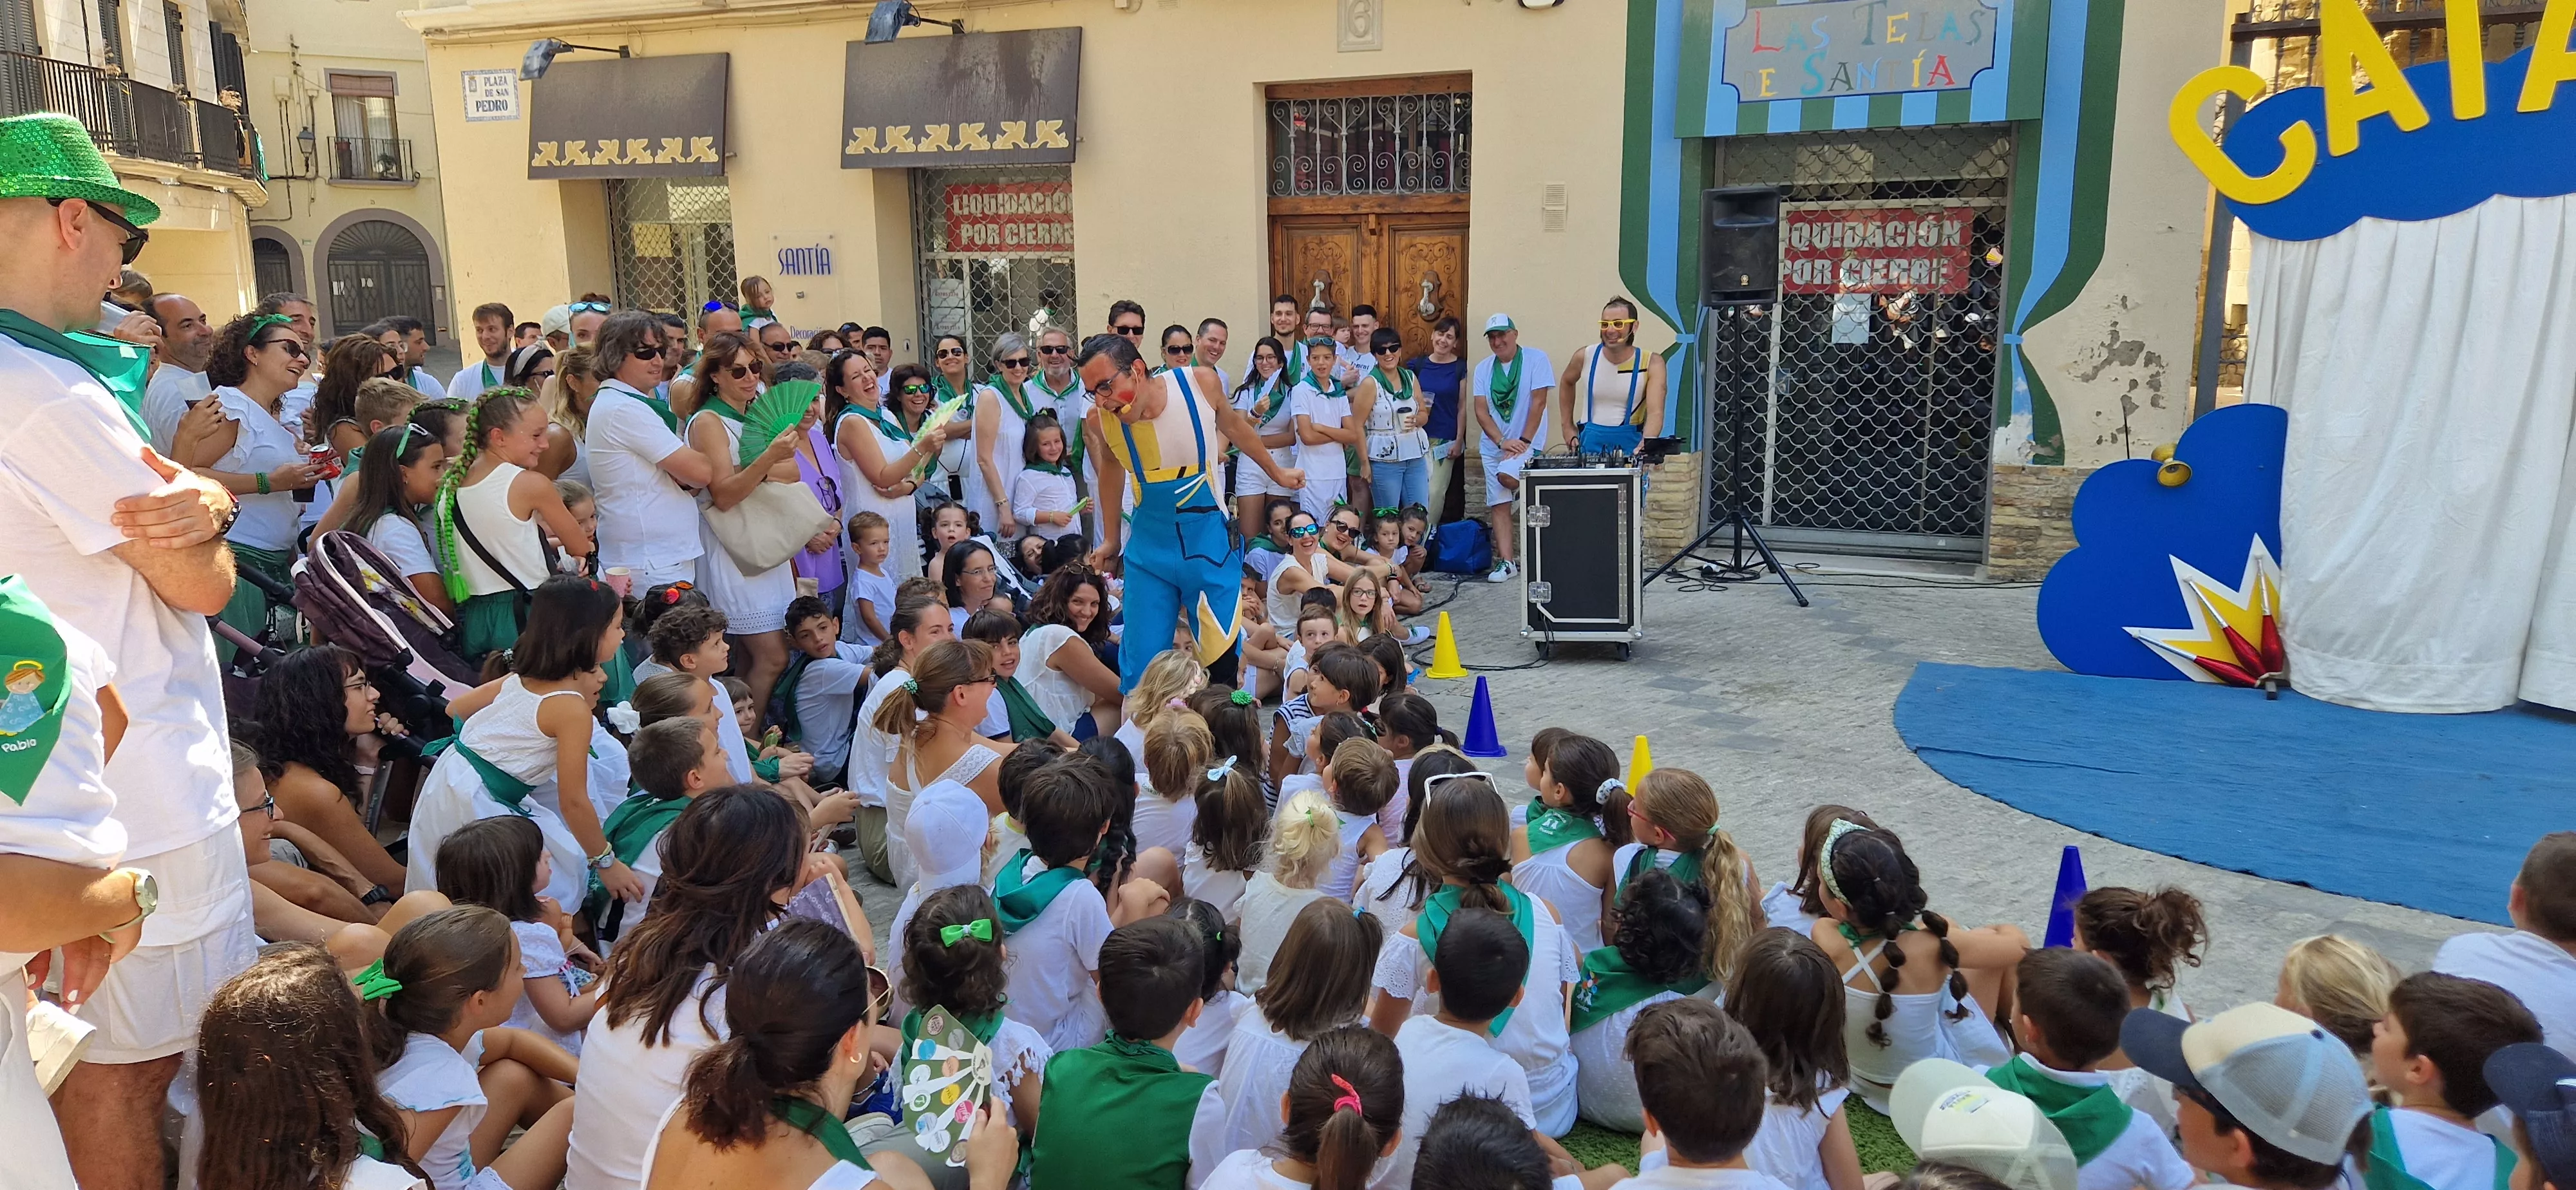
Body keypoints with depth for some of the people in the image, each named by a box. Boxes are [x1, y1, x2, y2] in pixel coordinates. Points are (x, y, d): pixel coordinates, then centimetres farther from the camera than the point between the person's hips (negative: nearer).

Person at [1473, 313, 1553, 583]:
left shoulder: (1535, 359, -6)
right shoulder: (1483, 368, 6)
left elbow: (1538, 403, -11)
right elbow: (1481, 411, 0)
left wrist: (1523, 442, -16)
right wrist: (1502, 442, -13)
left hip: (1526, 443, -4)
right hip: (1493, 445, 4)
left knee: (1506, 476, -30)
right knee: (1498, 505, 0)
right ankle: (1506, 562, 5)